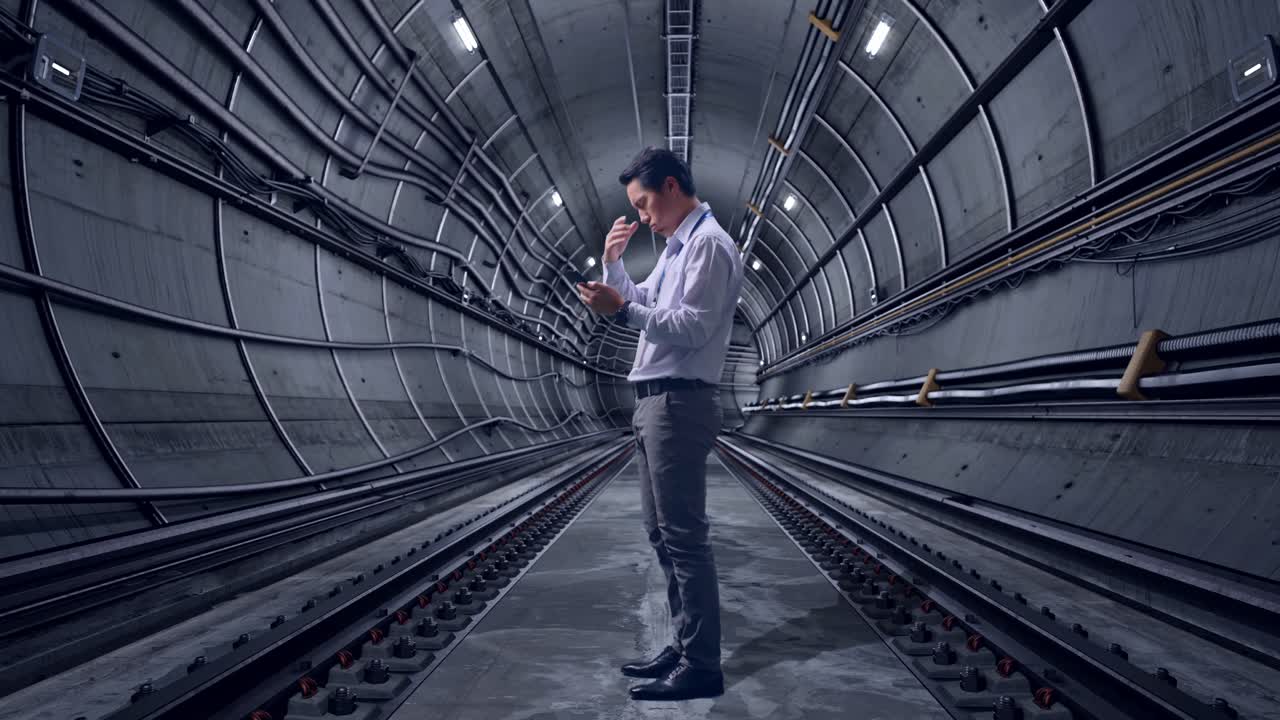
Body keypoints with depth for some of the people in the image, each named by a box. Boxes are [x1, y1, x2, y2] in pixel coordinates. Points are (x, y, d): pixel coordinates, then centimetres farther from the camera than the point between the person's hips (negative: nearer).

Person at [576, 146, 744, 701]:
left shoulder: (709, 244, -9)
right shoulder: (677, 249, 21)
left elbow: (692, 328, -19)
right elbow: (641, 309, 28)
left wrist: (622, 308, -25)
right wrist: (612, 262, 15)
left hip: (679, 404, -10)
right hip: (656, 403, 10)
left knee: (685, 536, -8)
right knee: (663, 533, 13)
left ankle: (702, 666, 0)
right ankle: (685, 646, 23)